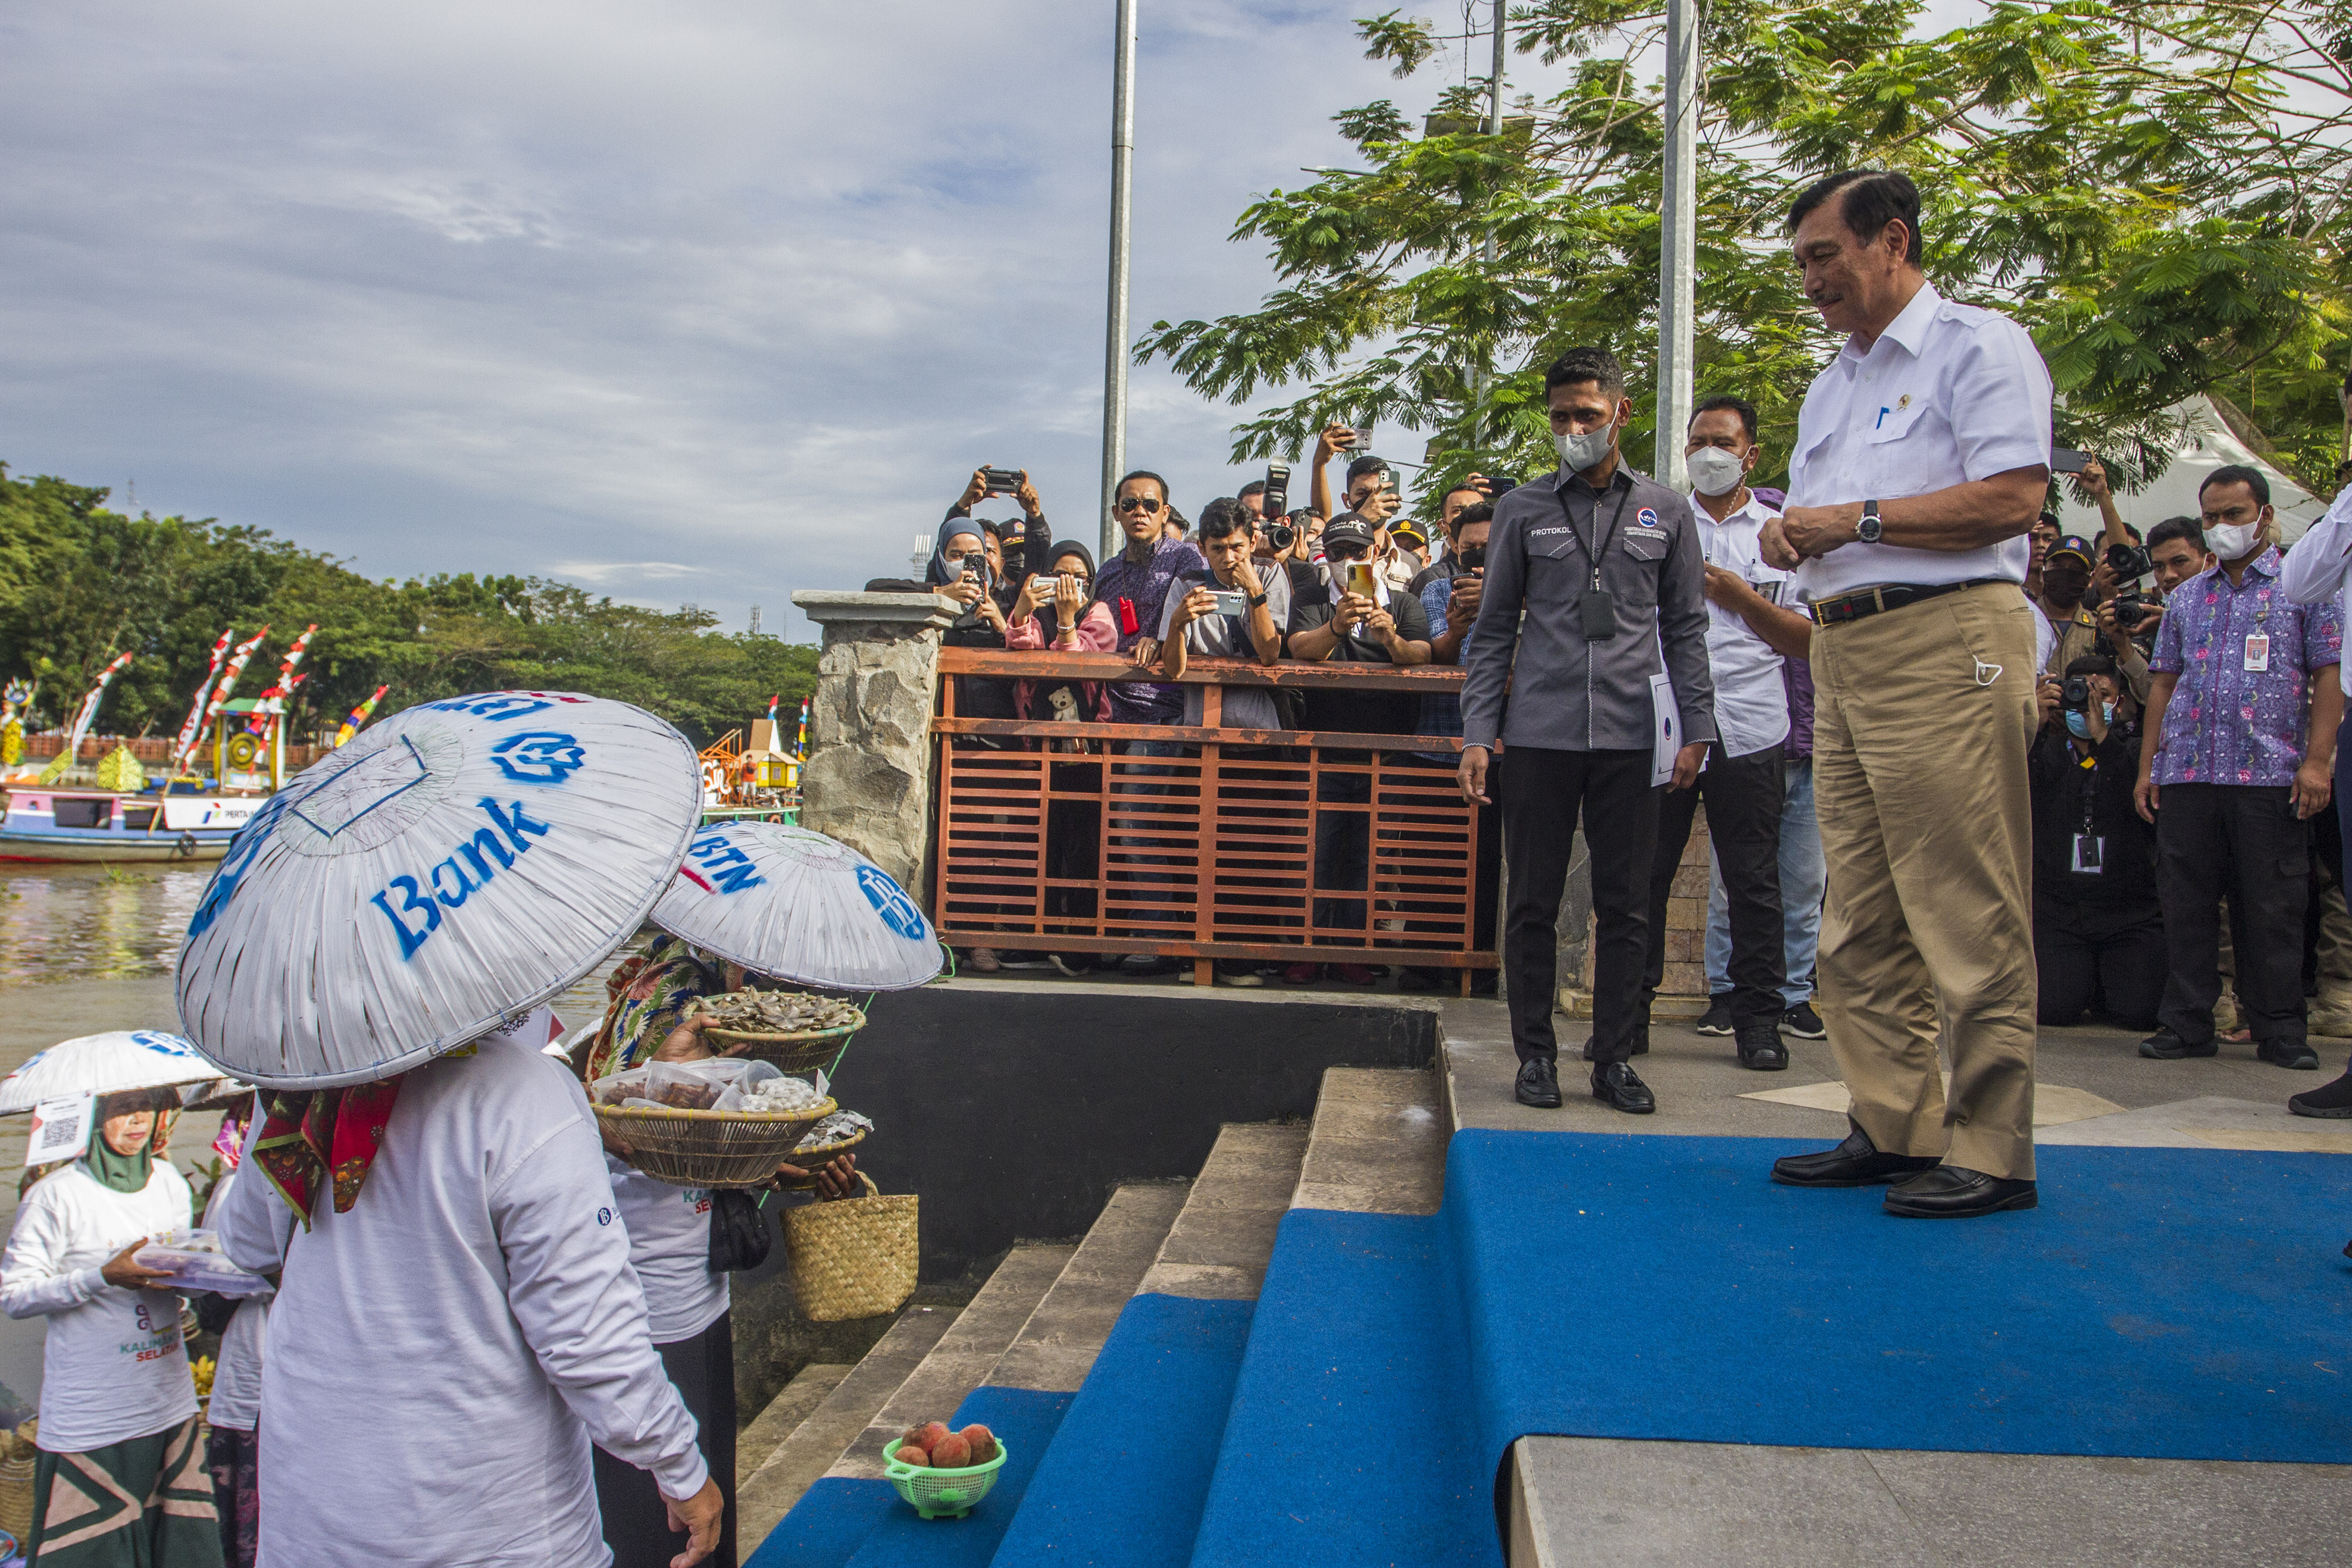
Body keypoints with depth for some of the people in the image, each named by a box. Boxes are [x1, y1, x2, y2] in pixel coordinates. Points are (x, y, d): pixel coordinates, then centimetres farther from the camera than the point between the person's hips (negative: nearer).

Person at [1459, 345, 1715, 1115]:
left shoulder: (1666, 512, 11)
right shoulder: (1523, 509, 8)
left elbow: (1685, 627, 13)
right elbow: (1493, 629, 8)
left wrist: (1697, 728, 4)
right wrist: (1476, 733, 1)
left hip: (1629, 736, 1)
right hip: (1538, 735, -1)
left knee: (1626, 906, 4)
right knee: (1533, 902, 3)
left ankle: (1615, 1058, 14)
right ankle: (1536, 1054, 14)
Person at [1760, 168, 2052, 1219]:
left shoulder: (1979, 347, -1)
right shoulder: (1830, 387, 25)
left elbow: (2014, 498, -13)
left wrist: (1859, 518, -10)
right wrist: (1787, 535, 4)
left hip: (1947, 644, -8)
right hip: (1844, 652, 9)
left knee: (1968, 915, -7)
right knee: (1861, 920, 7)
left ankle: (1991, 1152, -1)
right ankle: (1895, 1130, 15)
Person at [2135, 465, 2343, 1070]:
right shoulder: (2186, 598, 18)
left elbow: (2329, 677, 1)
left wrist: (2317, 760, -10)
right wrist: (2148, 765, 9)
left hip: (2270, 773, -3)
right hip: (2186, 771, 4)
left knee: (2272, 907, -1)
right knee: (2186, 902, 4)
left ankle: (2281, 1029, 9)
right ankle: (2187, 1023, 10)